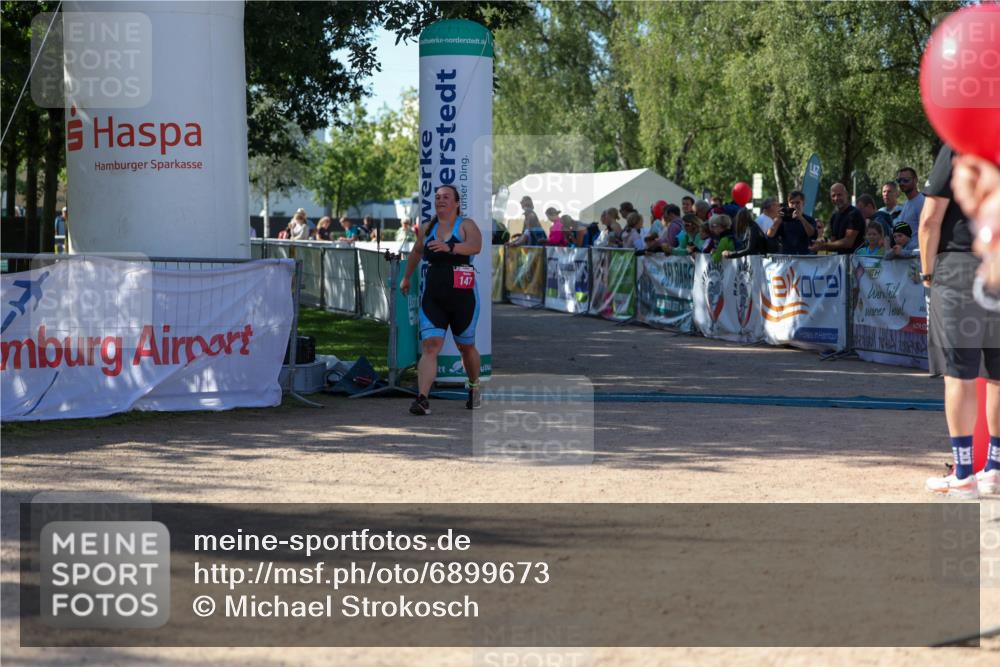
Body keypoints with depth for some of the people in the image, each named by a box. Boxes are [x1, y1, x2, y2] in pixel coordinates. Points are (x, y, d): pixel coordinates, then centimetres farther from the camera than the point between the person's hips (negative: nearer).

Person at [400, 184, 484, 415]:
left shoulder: (466, 225, -4)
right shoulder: (427, 228, 10)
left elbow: (475, 246, -24)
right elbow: (416, 252, 28)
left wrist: (450, 247, -39)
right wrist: (406, 278, 37)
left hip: (462, 297, -2)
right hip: (432, 297, 2)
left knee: (466, 346, 14)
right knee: (430, 346, -14)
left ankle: (474, 387, 41)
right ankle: (422, 399, -24)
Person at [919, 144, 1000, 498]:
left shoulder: (958, 147, -5)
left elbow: (930, 220, -8)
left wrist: (928, 271, 3)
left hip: (961, 270, -4)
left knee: (959, 374, -2)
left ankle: (963, 475, -1)